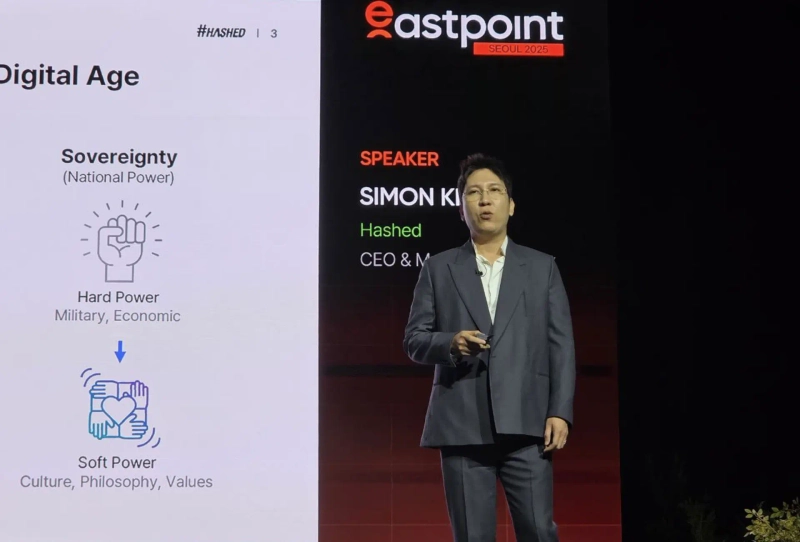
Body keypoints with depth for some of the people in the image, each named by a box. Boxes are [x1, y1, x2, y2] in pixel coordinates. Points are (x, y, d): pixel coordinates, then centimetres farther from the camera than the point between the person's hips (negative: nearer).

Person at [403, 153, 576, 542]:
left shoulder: (542, 267, 12)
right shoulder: (438, 269, 11)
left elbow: (561, 344, 6)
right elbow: (413, 339, 7)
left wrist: (560, 411, -4)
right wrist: (450, 343, -14)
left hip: (525, 424, 0)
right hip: (462, 425, 0)